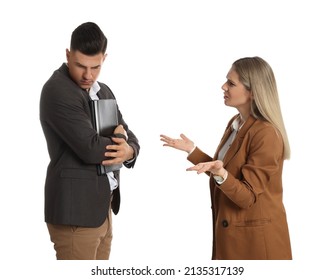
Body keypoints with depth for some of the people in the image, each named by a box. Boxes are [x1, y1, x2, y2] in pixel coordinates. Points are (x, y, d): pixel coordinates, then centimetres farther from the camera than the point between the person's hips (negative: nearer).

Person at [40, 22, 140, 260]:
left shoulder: (103, 91, 13)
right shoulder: (58, 91, -15)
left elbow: (129, 137, 13)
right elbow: (91, 148, -24)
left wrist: (129, 151, -11)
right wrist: (117, 139, -3)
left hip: (102, 206, 8)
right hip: (75, 209, -8)